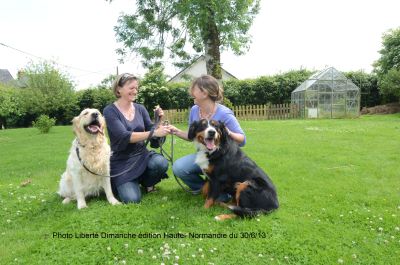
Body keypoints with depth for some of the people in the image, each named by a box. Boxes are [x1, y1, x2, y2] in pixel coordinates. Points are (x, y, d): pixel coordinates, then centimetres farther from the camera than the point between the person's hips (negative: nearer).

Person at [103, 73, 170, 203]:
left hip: (142, 155, 3)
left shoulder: (140, 108, 3)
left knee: (161, 163, -30)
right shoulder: (110, 111, -11)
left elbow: (150, 131, 4)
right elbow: (124, 136, -25)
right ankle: (119, 183, 17)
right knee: (132, 199, -19)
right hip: (122, 161, -3)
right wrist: (154, 132, -33)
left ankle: (146, 182, 5)